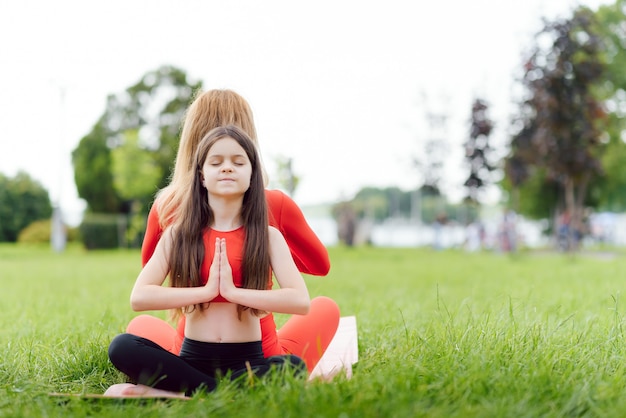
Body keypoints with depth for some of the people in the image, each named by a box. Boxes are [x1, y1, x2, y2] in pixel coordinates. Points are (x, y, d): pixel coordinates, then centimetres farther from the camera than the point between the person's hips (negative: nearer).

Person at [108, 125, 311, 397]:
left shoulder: (268, 236, 3)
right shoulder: (179, 234, 5)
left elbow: (301, 301, -13)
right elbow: (138, 297, -8)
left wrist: (234, 292, -17)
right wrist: (206, 291, -15)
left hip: (247, 360, -1)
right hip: (192, 358, 1)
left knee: (293, 366, -34)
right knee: (122, 347, -26)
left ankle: (178, 392, -22)